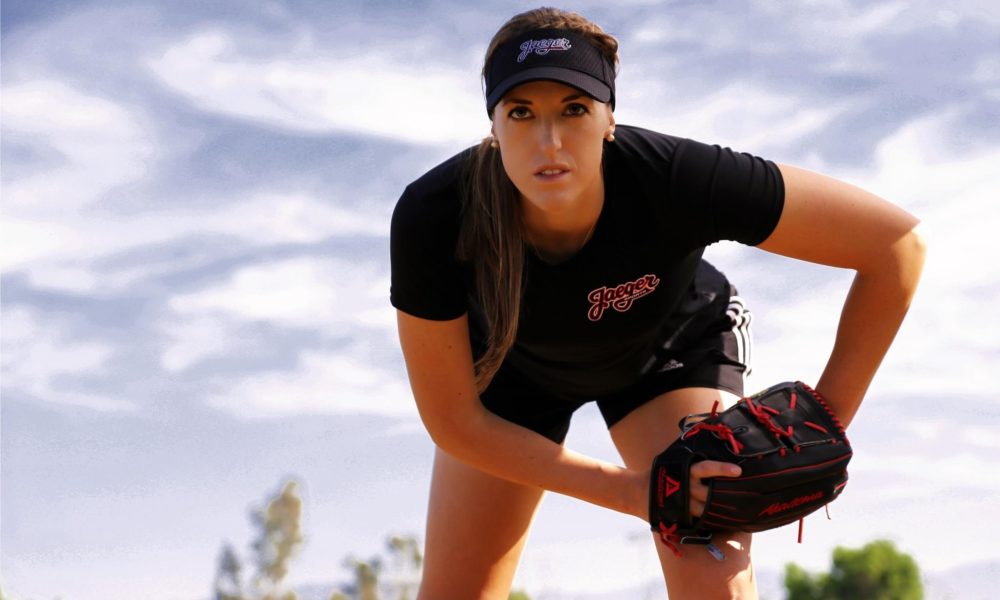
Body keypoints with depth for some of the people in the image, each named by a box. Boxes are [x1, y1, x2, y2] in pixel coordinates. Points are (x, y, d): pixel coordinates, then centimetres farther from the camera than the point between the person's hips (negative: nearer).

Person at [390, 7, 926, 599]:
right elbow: (455, 423, -24)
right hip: (515, 360, 1)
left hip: (673, 345, -1)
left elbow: (897, 243, -31)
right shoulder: (432, 218, -37)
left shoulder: (681, 179, -41)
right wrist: (630, 491, -28)